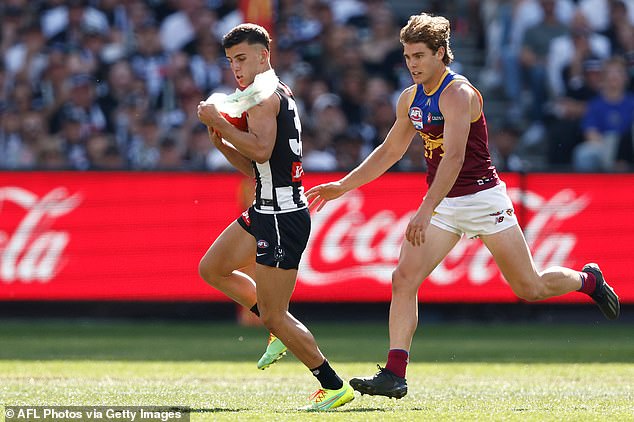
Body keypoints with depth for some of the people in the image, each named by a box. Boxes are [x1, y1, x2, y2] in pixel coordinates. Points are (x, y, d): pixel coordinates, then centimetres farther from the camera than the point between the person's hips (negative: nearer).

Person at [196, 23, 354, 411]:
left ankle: (334, 386, -1)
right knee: (212, 269, 21)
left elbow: (261, 150, -30)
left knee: (273, 317, -7)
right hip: (266, 211, 11)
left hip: (282, 218, -11)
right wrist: (221, 142, 9)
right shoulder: (281, 95, 19)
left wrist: (218, 121, -22)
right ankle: (283, 328, 23)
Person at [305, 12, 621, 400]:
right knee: (404, 279, -12)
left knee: (531, 288, 1)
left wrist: (425, 211, -40)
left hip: (482, 198, -6)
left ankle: (589, 280, 32)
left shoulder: (458, 94, -20)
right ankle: (394, 375, -14)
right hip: (442, 204, 7)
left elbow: (454, 157, -31)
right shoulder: (410, 99, 6)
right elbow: (390, 151, 21)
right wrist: (342, 186, 17)